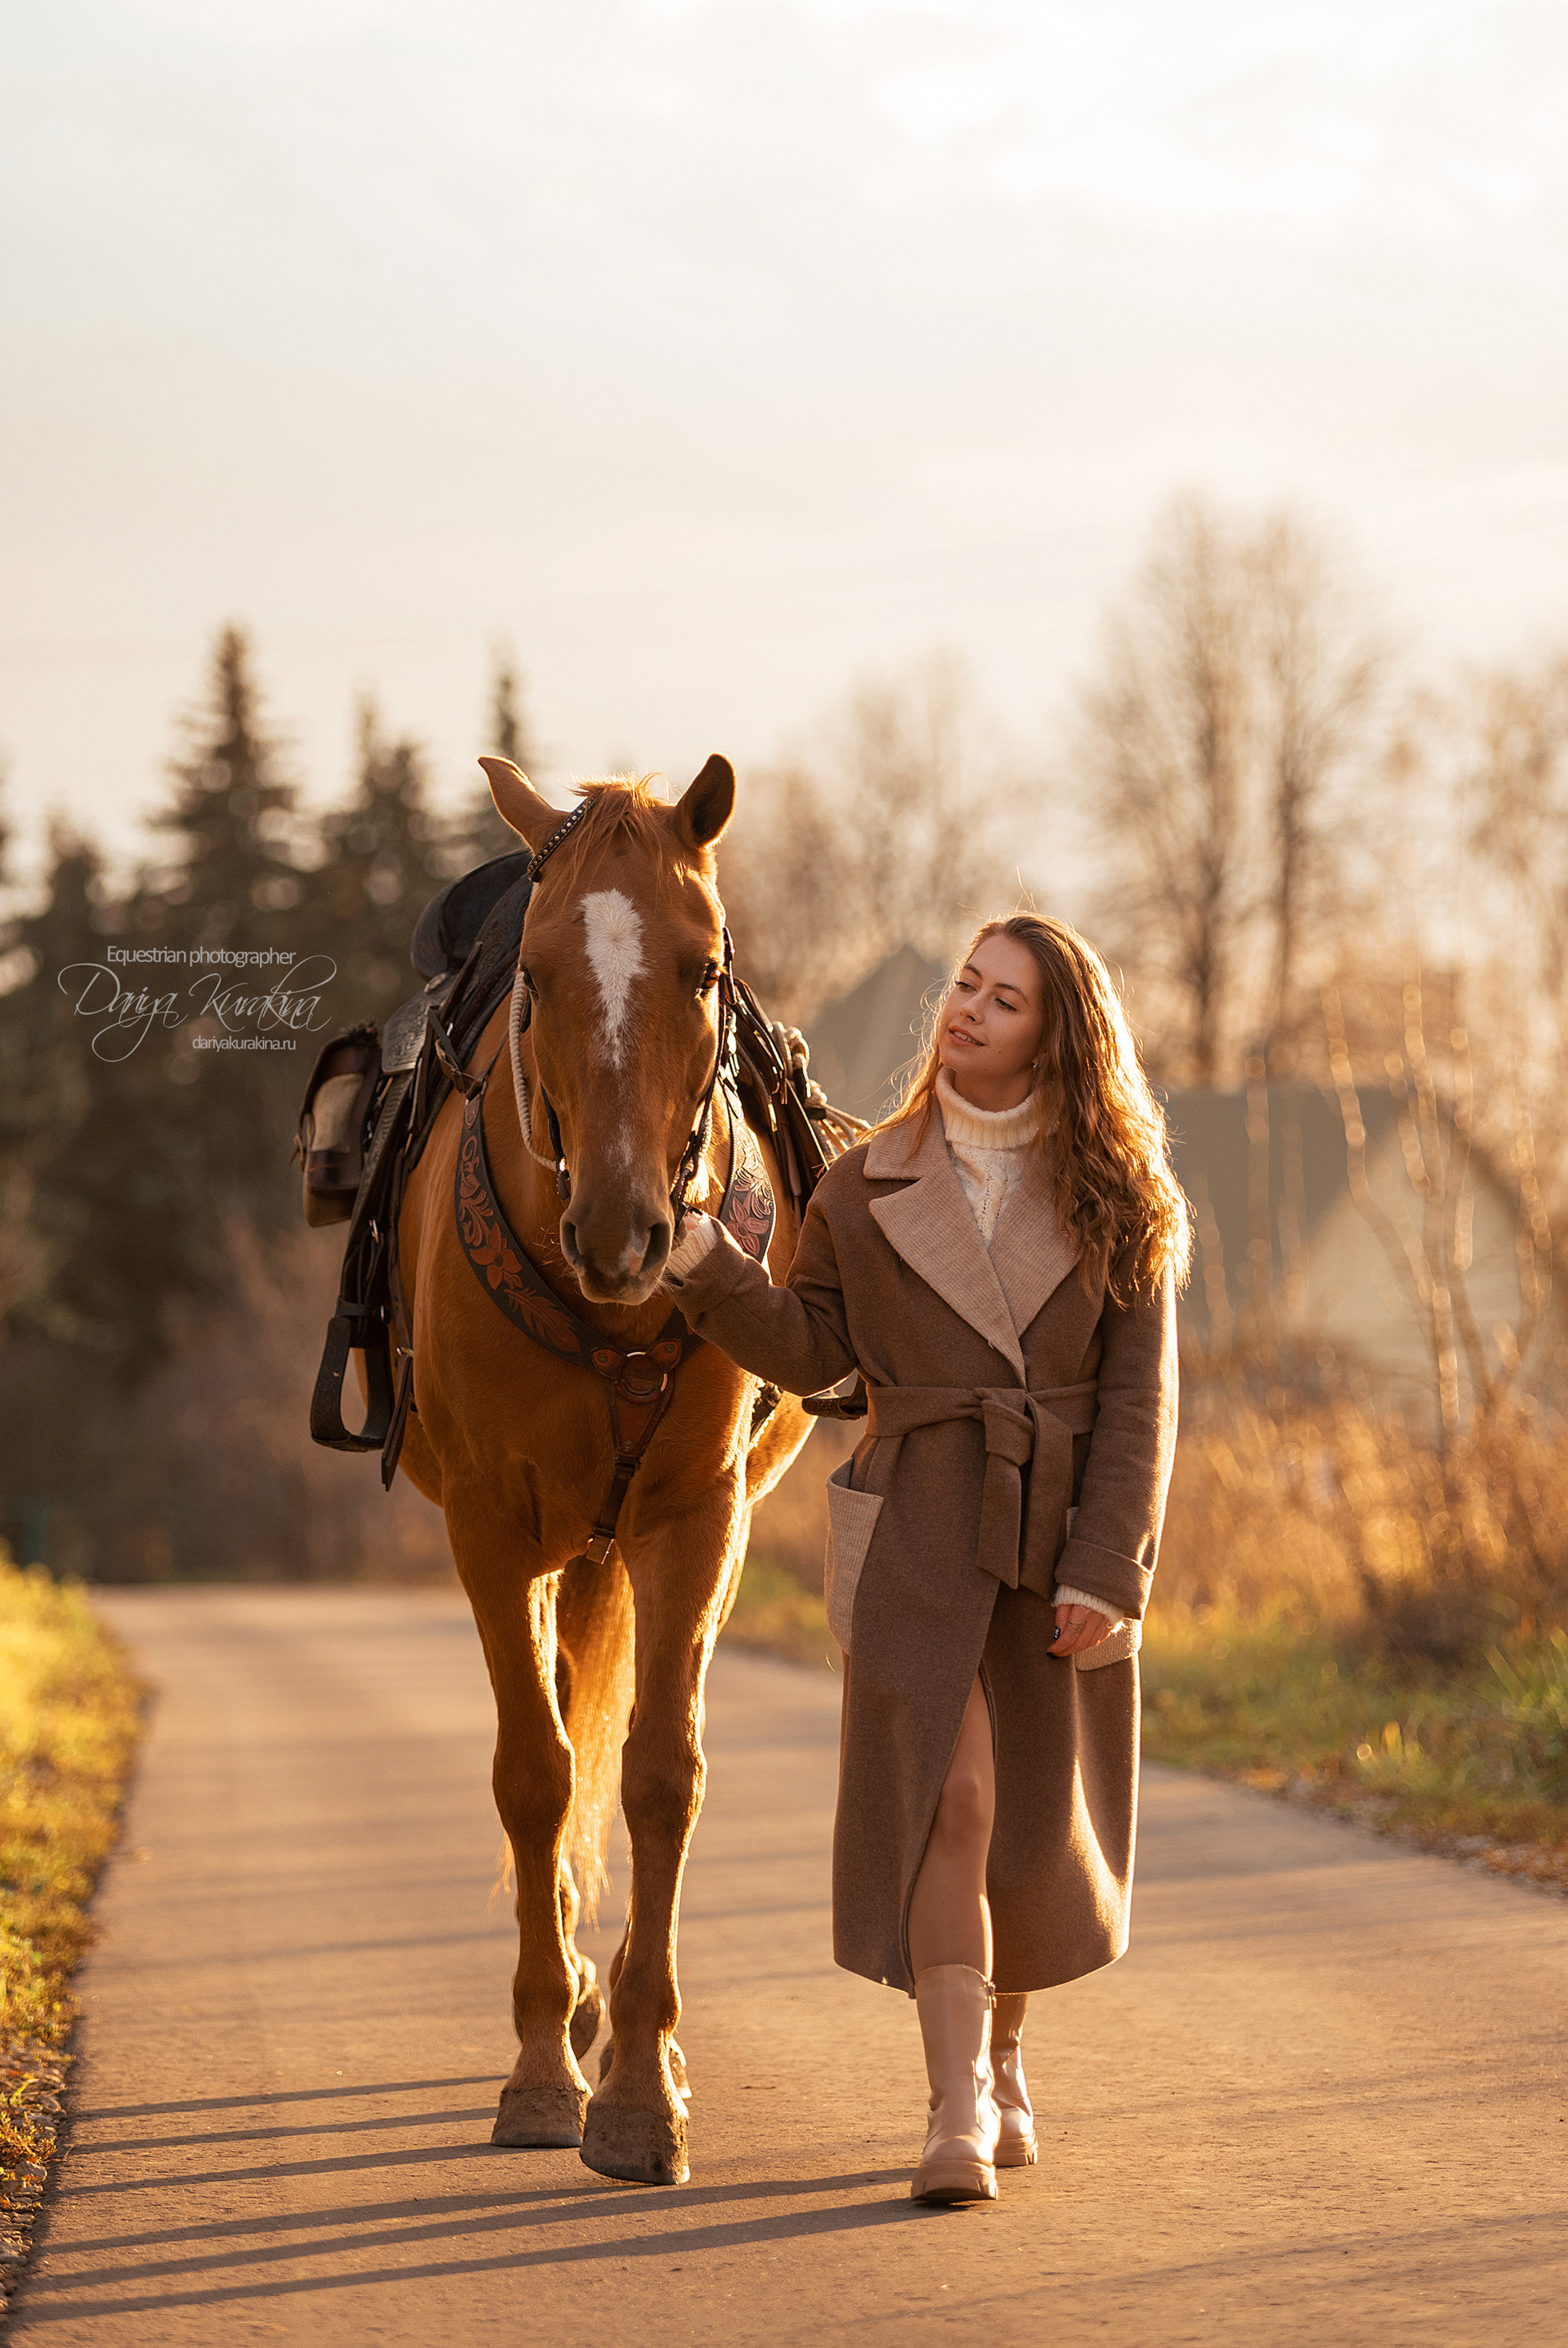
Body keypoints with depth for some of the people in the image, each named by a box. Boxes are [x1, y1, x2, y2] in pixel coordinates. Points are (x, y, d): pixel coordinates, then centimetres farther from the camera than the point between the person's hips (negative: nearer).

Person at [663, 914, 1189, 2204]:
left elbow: (1141, 1398, -3)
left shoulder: (1114, 1201, 1)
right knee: (947, 1804, -14)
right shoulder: (870, 1187, 4)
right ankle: (958, 2110, -13)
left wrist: (1105, 1570, -11)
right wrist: (713, 1271, -11)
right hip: (920, 1531, -1)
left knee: (1039, 1826, 10)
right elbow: (812, 1350, 6)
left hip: (1066, 1543, 1)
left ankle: (1001, 2050, 35)